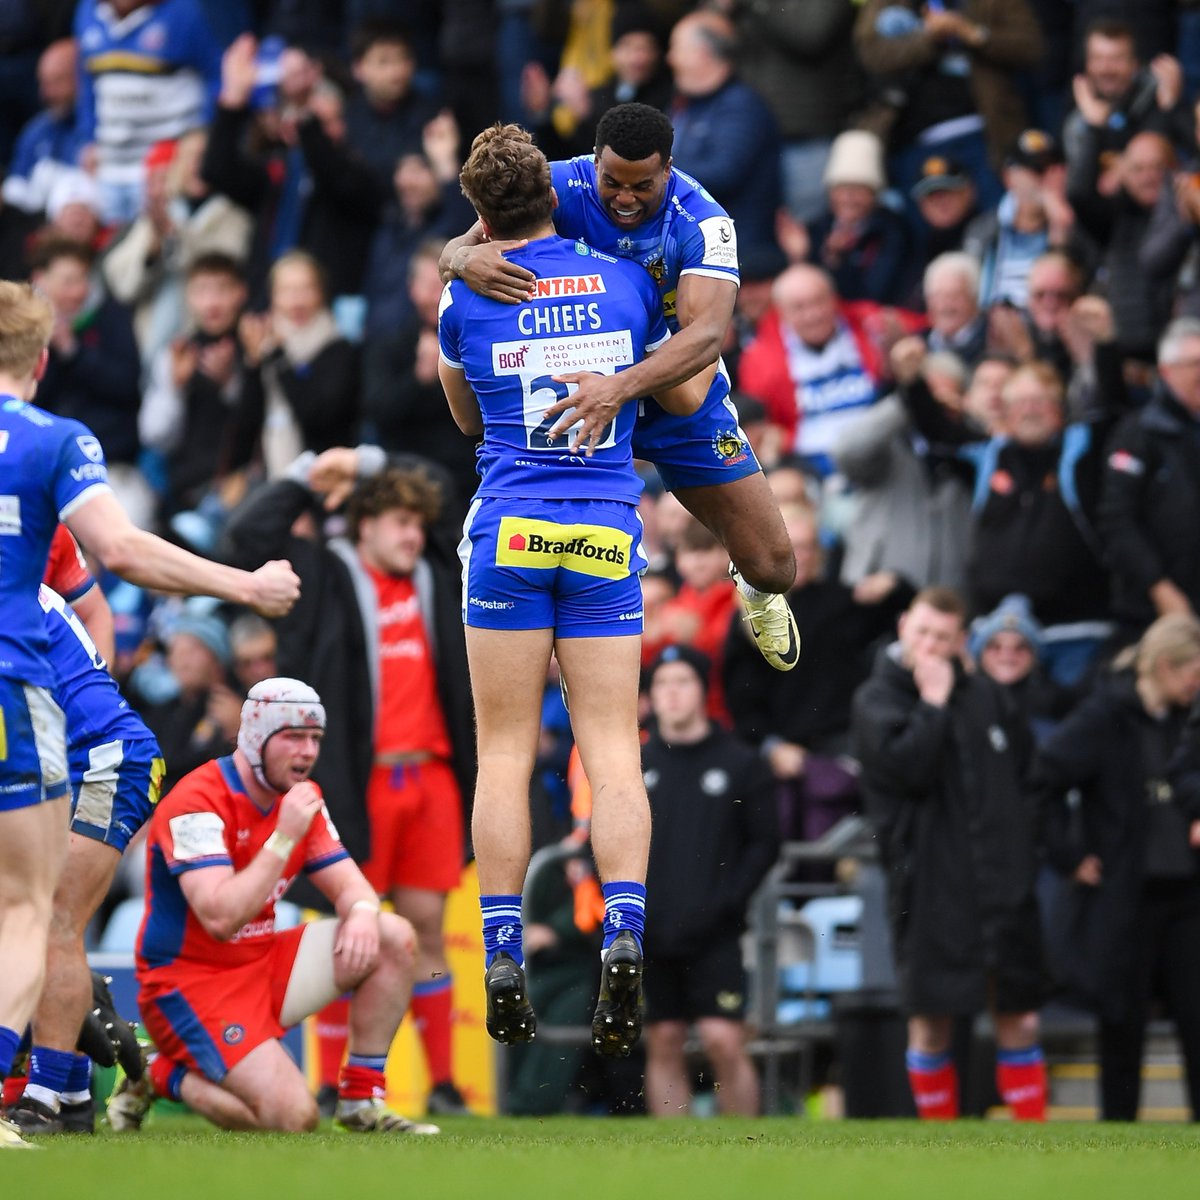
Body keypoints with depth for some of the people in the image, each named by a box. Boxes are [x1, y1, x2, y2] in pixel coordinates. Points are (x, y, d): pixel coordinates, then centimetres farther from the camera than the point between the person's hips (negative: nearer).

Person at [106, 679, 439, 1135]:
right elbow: (221, 918, -29)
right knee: (293, 1117, -23)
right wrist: (285, 837, -29)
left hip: (263, 963, 8)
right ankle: (163, 1076, 1)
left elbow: (348, 884, 8)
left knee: (394, 939, -4)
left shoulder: (301, 797, 6)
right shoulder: (197, 804, -20)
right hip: (190, 985, -8)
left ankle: (362, 1103, 2)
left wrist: (363, 912, -18)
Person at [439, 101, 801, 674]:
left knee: (771, 567, 0)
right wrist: (467, 258, -49)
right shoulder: (563, 187, -21)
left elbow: (707, 332, -41)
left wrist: (620, 388, -58)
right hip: (584, 387, 1)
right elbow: (453, 253, -21)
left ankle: (757, 592, 40)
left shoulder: (702, 222, -26)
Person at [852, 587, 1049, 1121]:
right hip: (931, 888, -3)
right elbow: (904, 766, -18)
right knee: (931, 1022, 1)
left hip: (1003, 882, 3)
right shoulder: (877, 701, -1)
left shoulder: (985, 695, 11)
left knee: (1019, 1018, 4)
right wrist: (933, 702, -11)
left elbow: (1028, 765, 19)